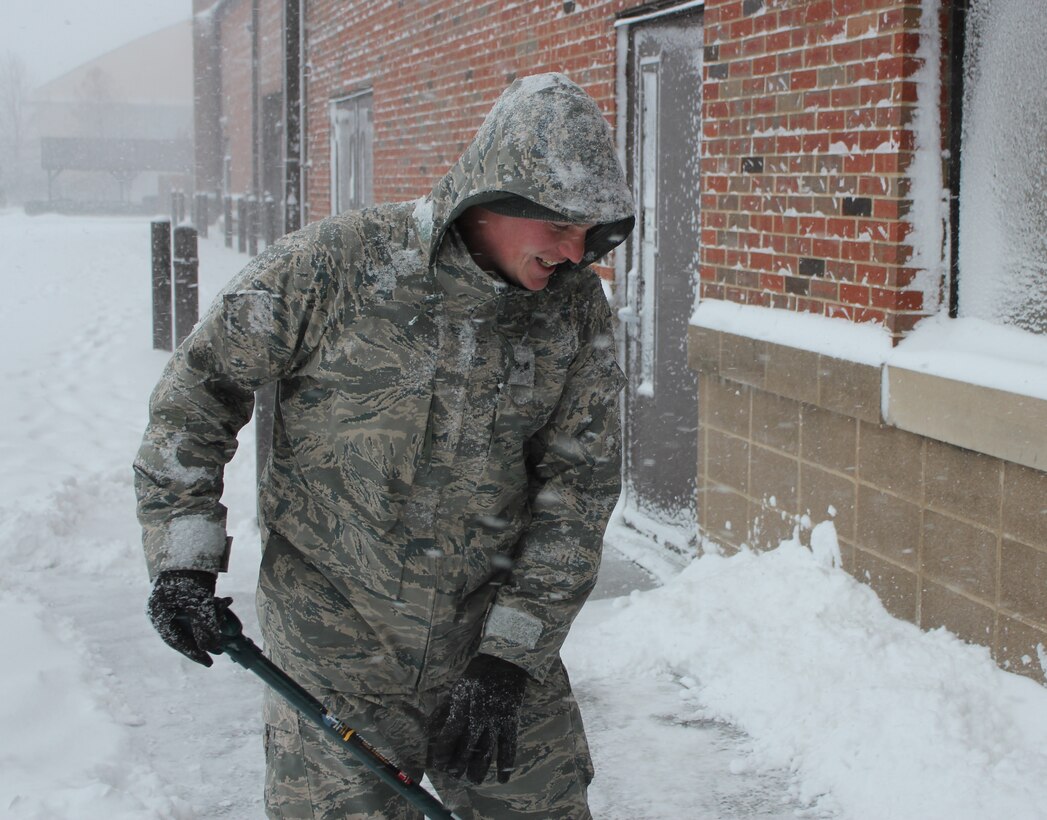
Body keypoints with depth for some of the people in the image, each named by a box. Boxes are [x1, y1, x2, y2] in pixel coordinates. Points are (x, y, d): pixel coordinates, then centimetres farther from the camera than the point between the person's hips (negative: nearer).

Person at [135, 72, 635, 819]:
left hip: (493, 636, 3)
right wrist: (185, 555, -9)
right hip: (335, 645, -3)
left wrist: (511, 656, -8)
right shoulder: (336, 263, -13)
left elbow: (579, 484, -4)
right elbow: (202, 385, -3)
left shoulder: (577, 309, -4)